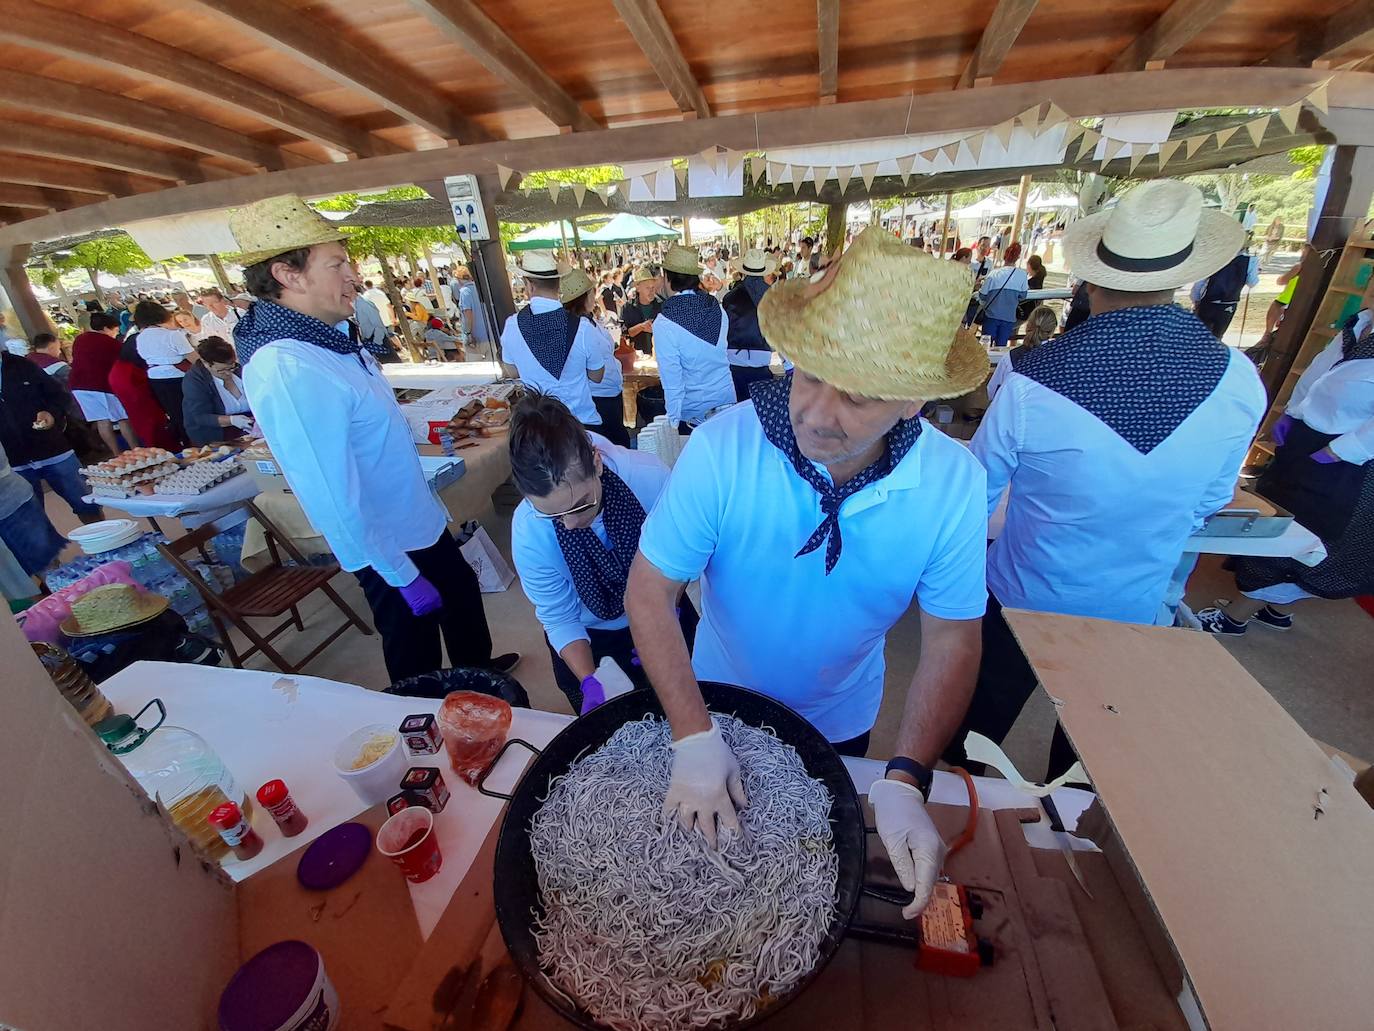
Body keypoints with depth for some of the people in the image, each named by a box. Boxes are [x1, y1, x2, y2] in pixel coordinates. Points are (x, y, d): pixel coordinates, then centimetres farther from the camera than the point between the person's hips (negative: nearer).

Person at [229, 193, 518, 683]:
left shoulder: (323, 341, 1)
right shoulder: (286, 371, -29)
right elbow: (332, 497, -28)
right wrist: (401, 576, -21)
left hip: (420, 520, 10)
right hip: (391, 545, -9)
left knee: (463, 598, 29)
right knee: (418, 664, 13)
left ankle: (478, 669, 55)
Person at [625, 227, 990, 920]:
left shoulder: (954, 483, -25)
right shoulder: (721, 449, -32)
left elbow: (952, 640, -16)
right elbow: (649, 591, -25)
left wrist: (906, 783, -26)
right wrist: (695, 738, -30)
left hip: (840, 719, 2)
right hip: (718, 703, -1)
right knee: (715, 833, 31)